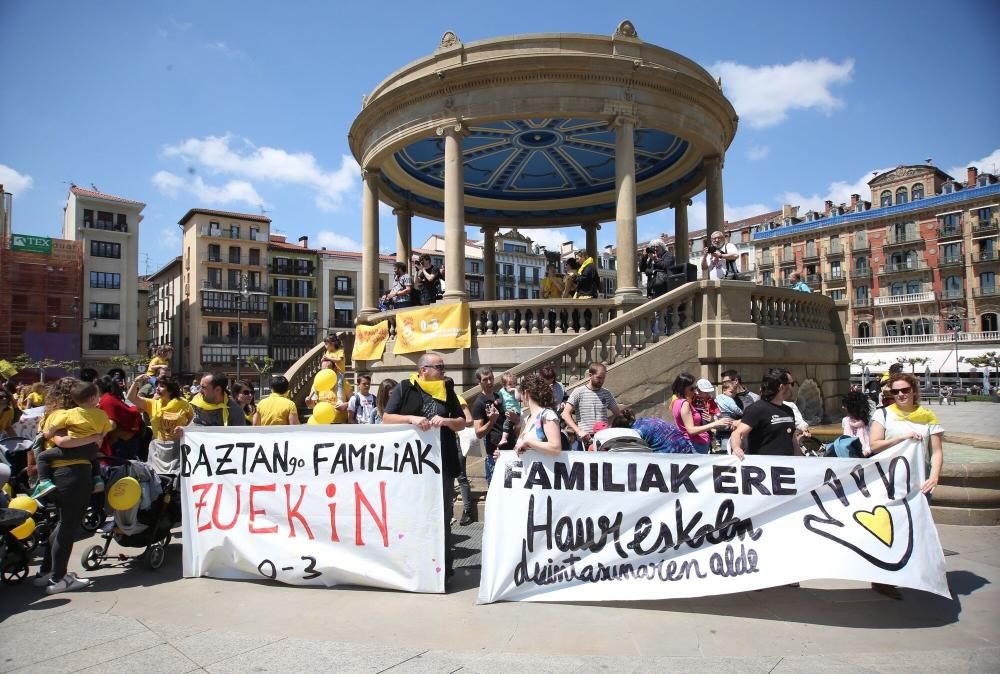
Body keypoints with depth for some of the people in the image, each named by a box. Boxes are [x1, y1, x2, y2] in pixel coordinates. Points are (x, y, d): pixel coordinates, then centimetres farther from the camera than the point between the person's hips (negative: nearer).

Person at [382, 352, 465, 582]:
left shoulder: (447, 390, 7)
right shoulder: (404, 388, -1)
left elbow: (462, 423, 9)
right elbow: (387, 418, -5)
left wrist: (446, 421, -12)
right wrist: (411, 418, -20)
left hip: (442, 461, 2)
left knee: (442, 512, 6)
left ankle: (443, 563, 17)